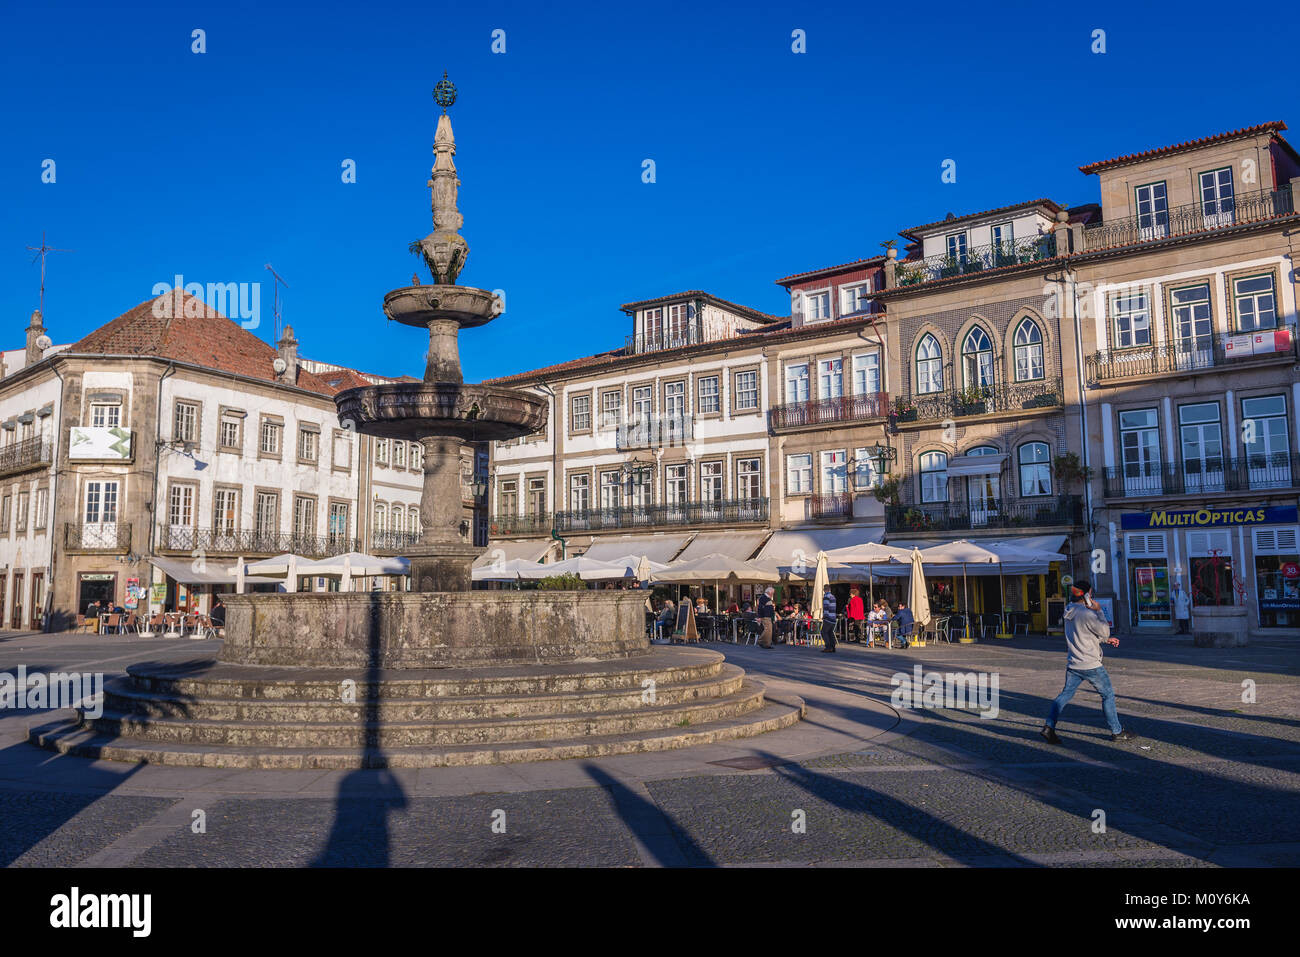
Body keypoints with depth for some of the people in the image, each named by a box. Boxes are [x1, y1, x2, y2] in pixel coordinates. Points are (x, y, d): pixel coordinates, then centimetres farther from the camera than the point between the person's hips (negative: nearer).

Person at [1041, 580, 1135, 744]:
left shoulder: (1070, 613, 9)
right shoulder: (1087, 614, -20)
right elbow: (1104, 632, -10)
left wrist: (1106, 640, 20)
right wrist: (1099, 611, -5)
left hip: (1073, 664, 7)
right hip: (1091, 665, -7)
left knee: (1065, 694, 10)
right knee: (1108, 695, 9)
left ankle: (1049, 726, -1)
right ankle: (1117, 732, 18)